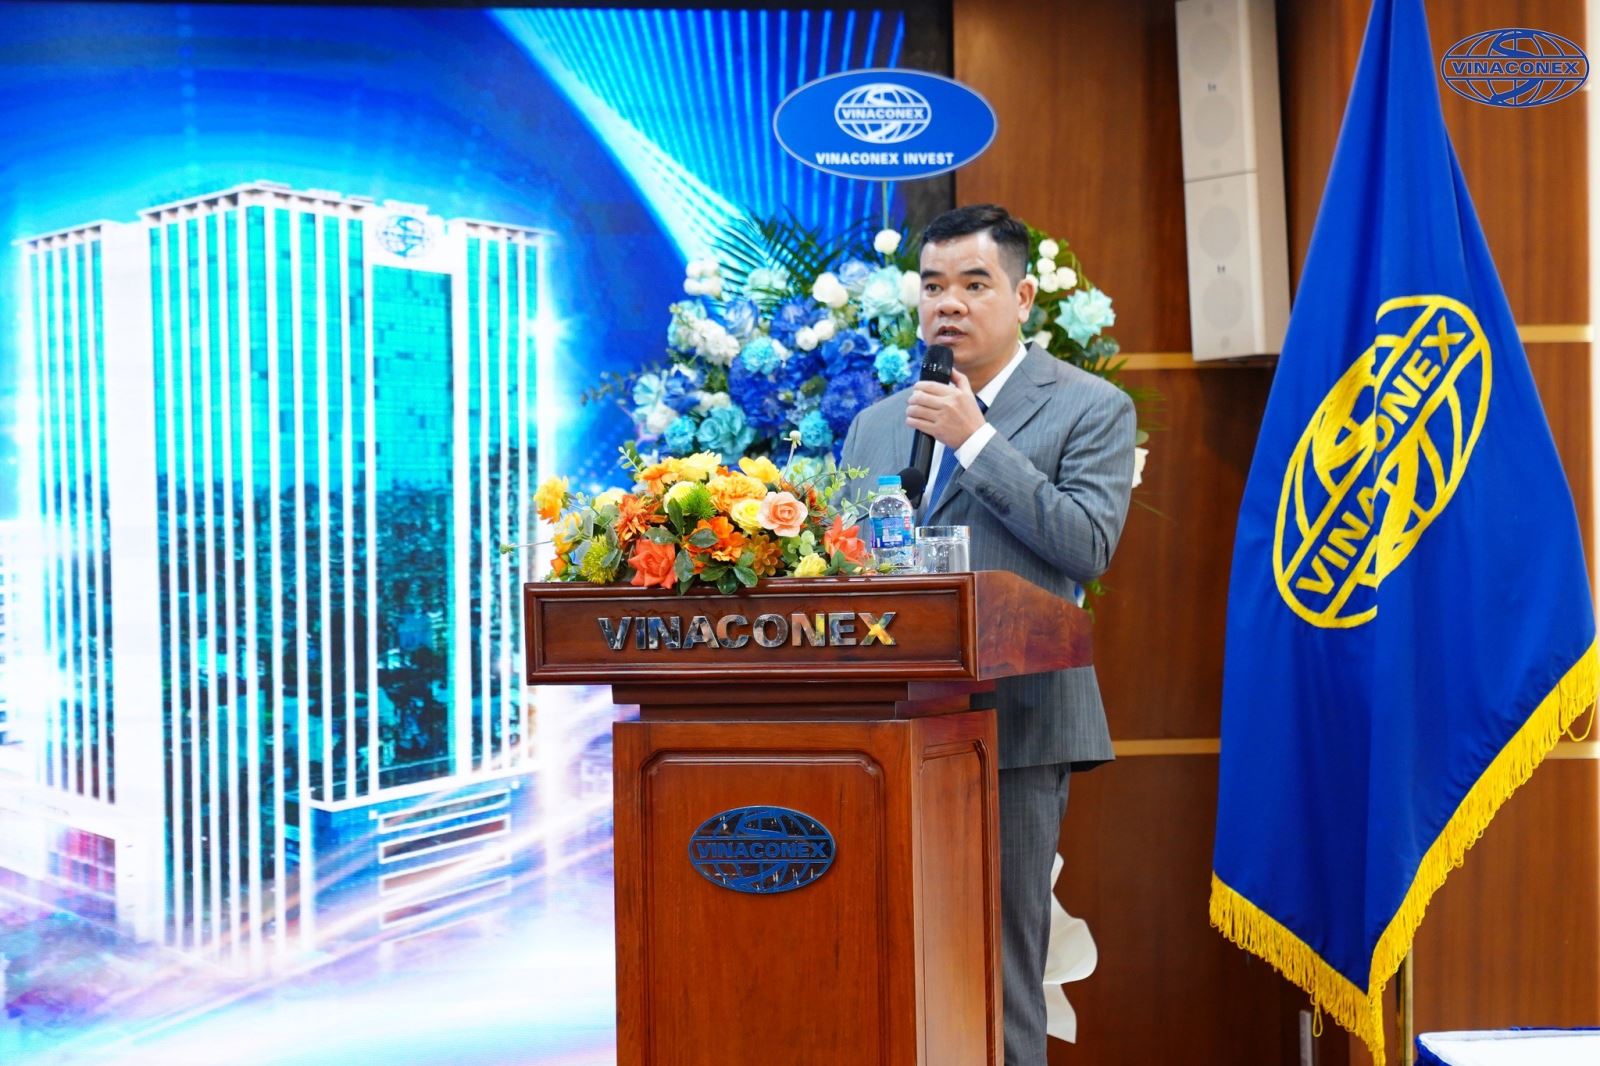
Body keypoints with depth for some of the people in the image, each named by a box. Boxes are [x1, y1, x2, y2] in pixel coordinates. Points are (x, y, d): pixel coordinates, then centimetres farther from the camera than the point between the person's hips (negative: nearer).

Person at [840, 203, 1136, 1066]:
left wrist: (975, 441, -15)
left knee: (1001, 960, 2)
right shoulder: (875, 425, 16)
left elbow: (1088, 545, -13)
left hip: (1012, 725, -5)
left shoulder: (1091, 408, 1)